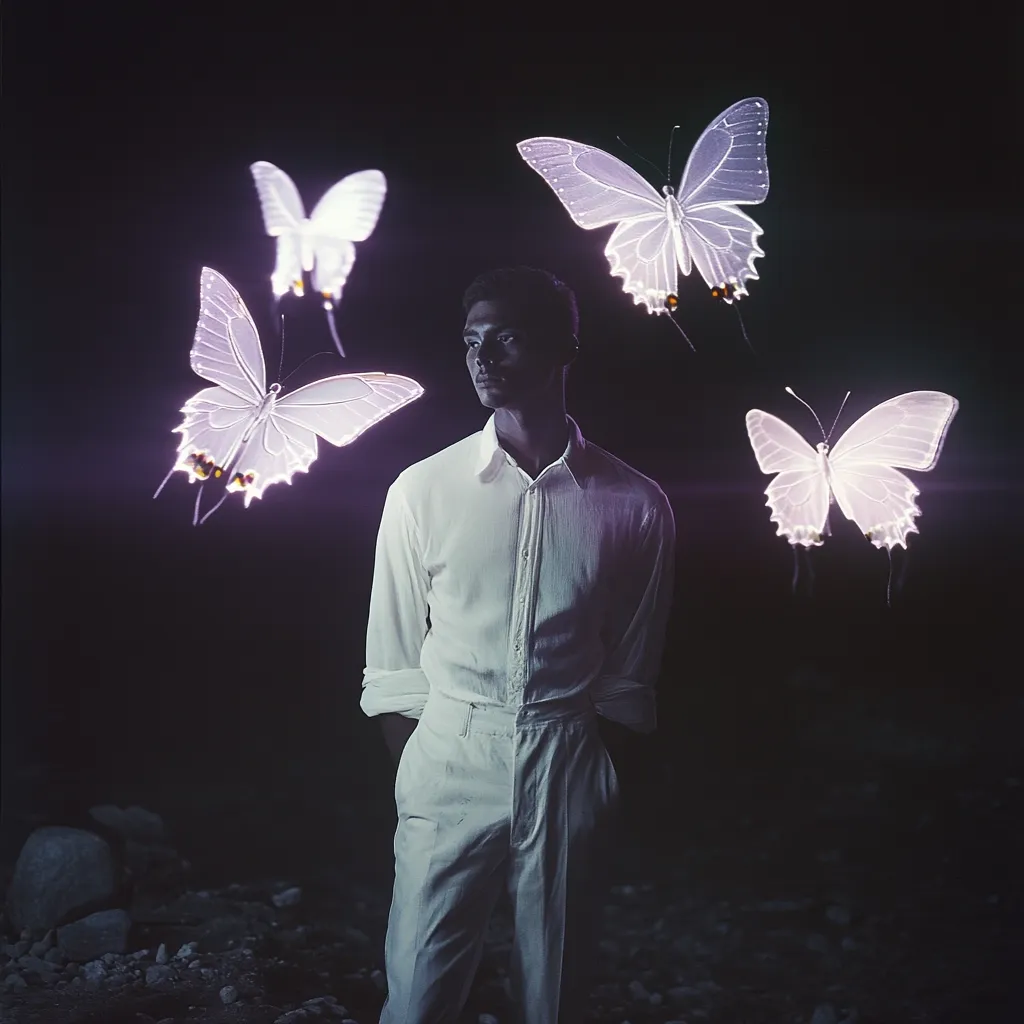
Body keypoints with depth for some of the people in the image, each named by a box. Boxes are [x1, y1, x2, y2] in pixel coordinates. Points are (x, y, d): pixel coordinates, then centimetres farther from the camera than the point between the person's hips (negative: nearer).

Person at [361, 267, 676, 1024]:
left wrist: (611, 783, 8)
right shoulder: (423, 491, -4)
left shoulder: (634, 506, -3)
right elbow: (395, 663, 3)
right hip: (449, 764, 0)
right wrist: (413, 776, 2)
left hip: (570, 773, 1)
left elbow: (630, 674, 6)